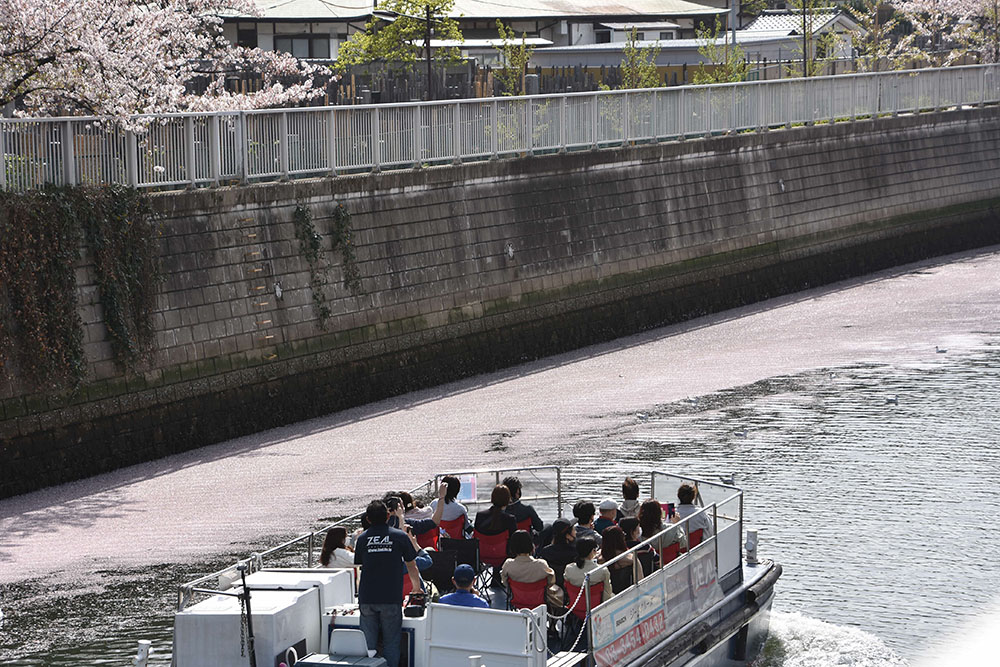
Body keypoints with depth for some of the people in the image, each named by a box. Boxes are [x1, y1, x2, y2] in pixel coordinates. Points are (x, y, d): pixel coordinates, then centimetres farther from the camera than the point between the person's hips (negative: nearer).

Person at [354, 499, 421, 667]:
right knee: (391, 643, 4)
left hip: (366, 598, 2)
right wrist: (416, 588, 28)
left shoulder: (362, 538, 6)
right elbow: (411, 567, 11)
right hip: (391, 597, -2)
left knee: (368, 642, 7)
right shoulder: (400, 537, 1)